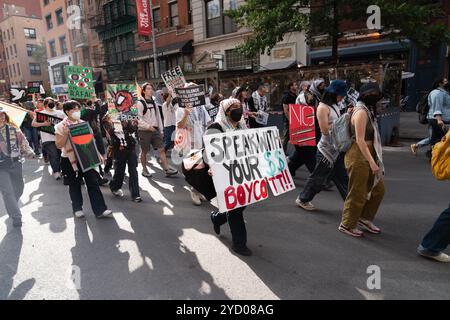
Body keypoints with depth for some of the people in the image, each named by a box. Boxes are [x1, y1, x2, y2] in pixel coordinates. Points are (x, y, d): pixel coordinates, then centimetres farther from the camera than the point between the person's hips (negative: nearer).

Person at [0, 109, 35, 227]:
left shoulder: (13, 129, 1)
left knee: (18, 189, 16)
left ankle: (12, 208, 44)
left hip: (15, 163, 3)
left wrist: (29, 152, -9)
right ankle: (16, 216, 3)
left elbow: (23, 142, 6)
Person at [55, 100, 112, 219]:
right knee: (74, 185, 9)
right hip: (70, 159, -3)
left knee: (93, 183, -1)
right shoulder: (61, 126, -5)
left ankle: (100, 210, 2)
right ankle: (77, 208, 28)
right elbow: (59, 145, -9)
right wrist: (66, 134, -21)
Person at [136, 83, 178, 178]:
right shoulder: (140, 103, -6)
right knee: (144, 151, 6)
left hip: (155, 130, 5)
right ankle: (144, 169, 22)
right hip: (144, 131, -5)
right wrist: (148, 126, -21)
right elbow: (138, 118, -13)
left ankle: (167, 169, -5)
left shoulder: (154, 103, 14)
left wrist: (161, 130, 12)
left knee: (161, 149, -4)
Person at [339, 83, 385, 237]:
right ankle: (347, 225, 17)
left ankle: (365, 218, 32)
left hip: (367, 155, 10)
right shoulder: (361, 112, -16)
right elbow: (360, 140, -22)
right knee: (358, 193, 1)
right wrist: (372, 162, -23)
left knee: (378, 188, 16)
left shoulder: (368, 110, 13)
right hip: (359, 157, -10)